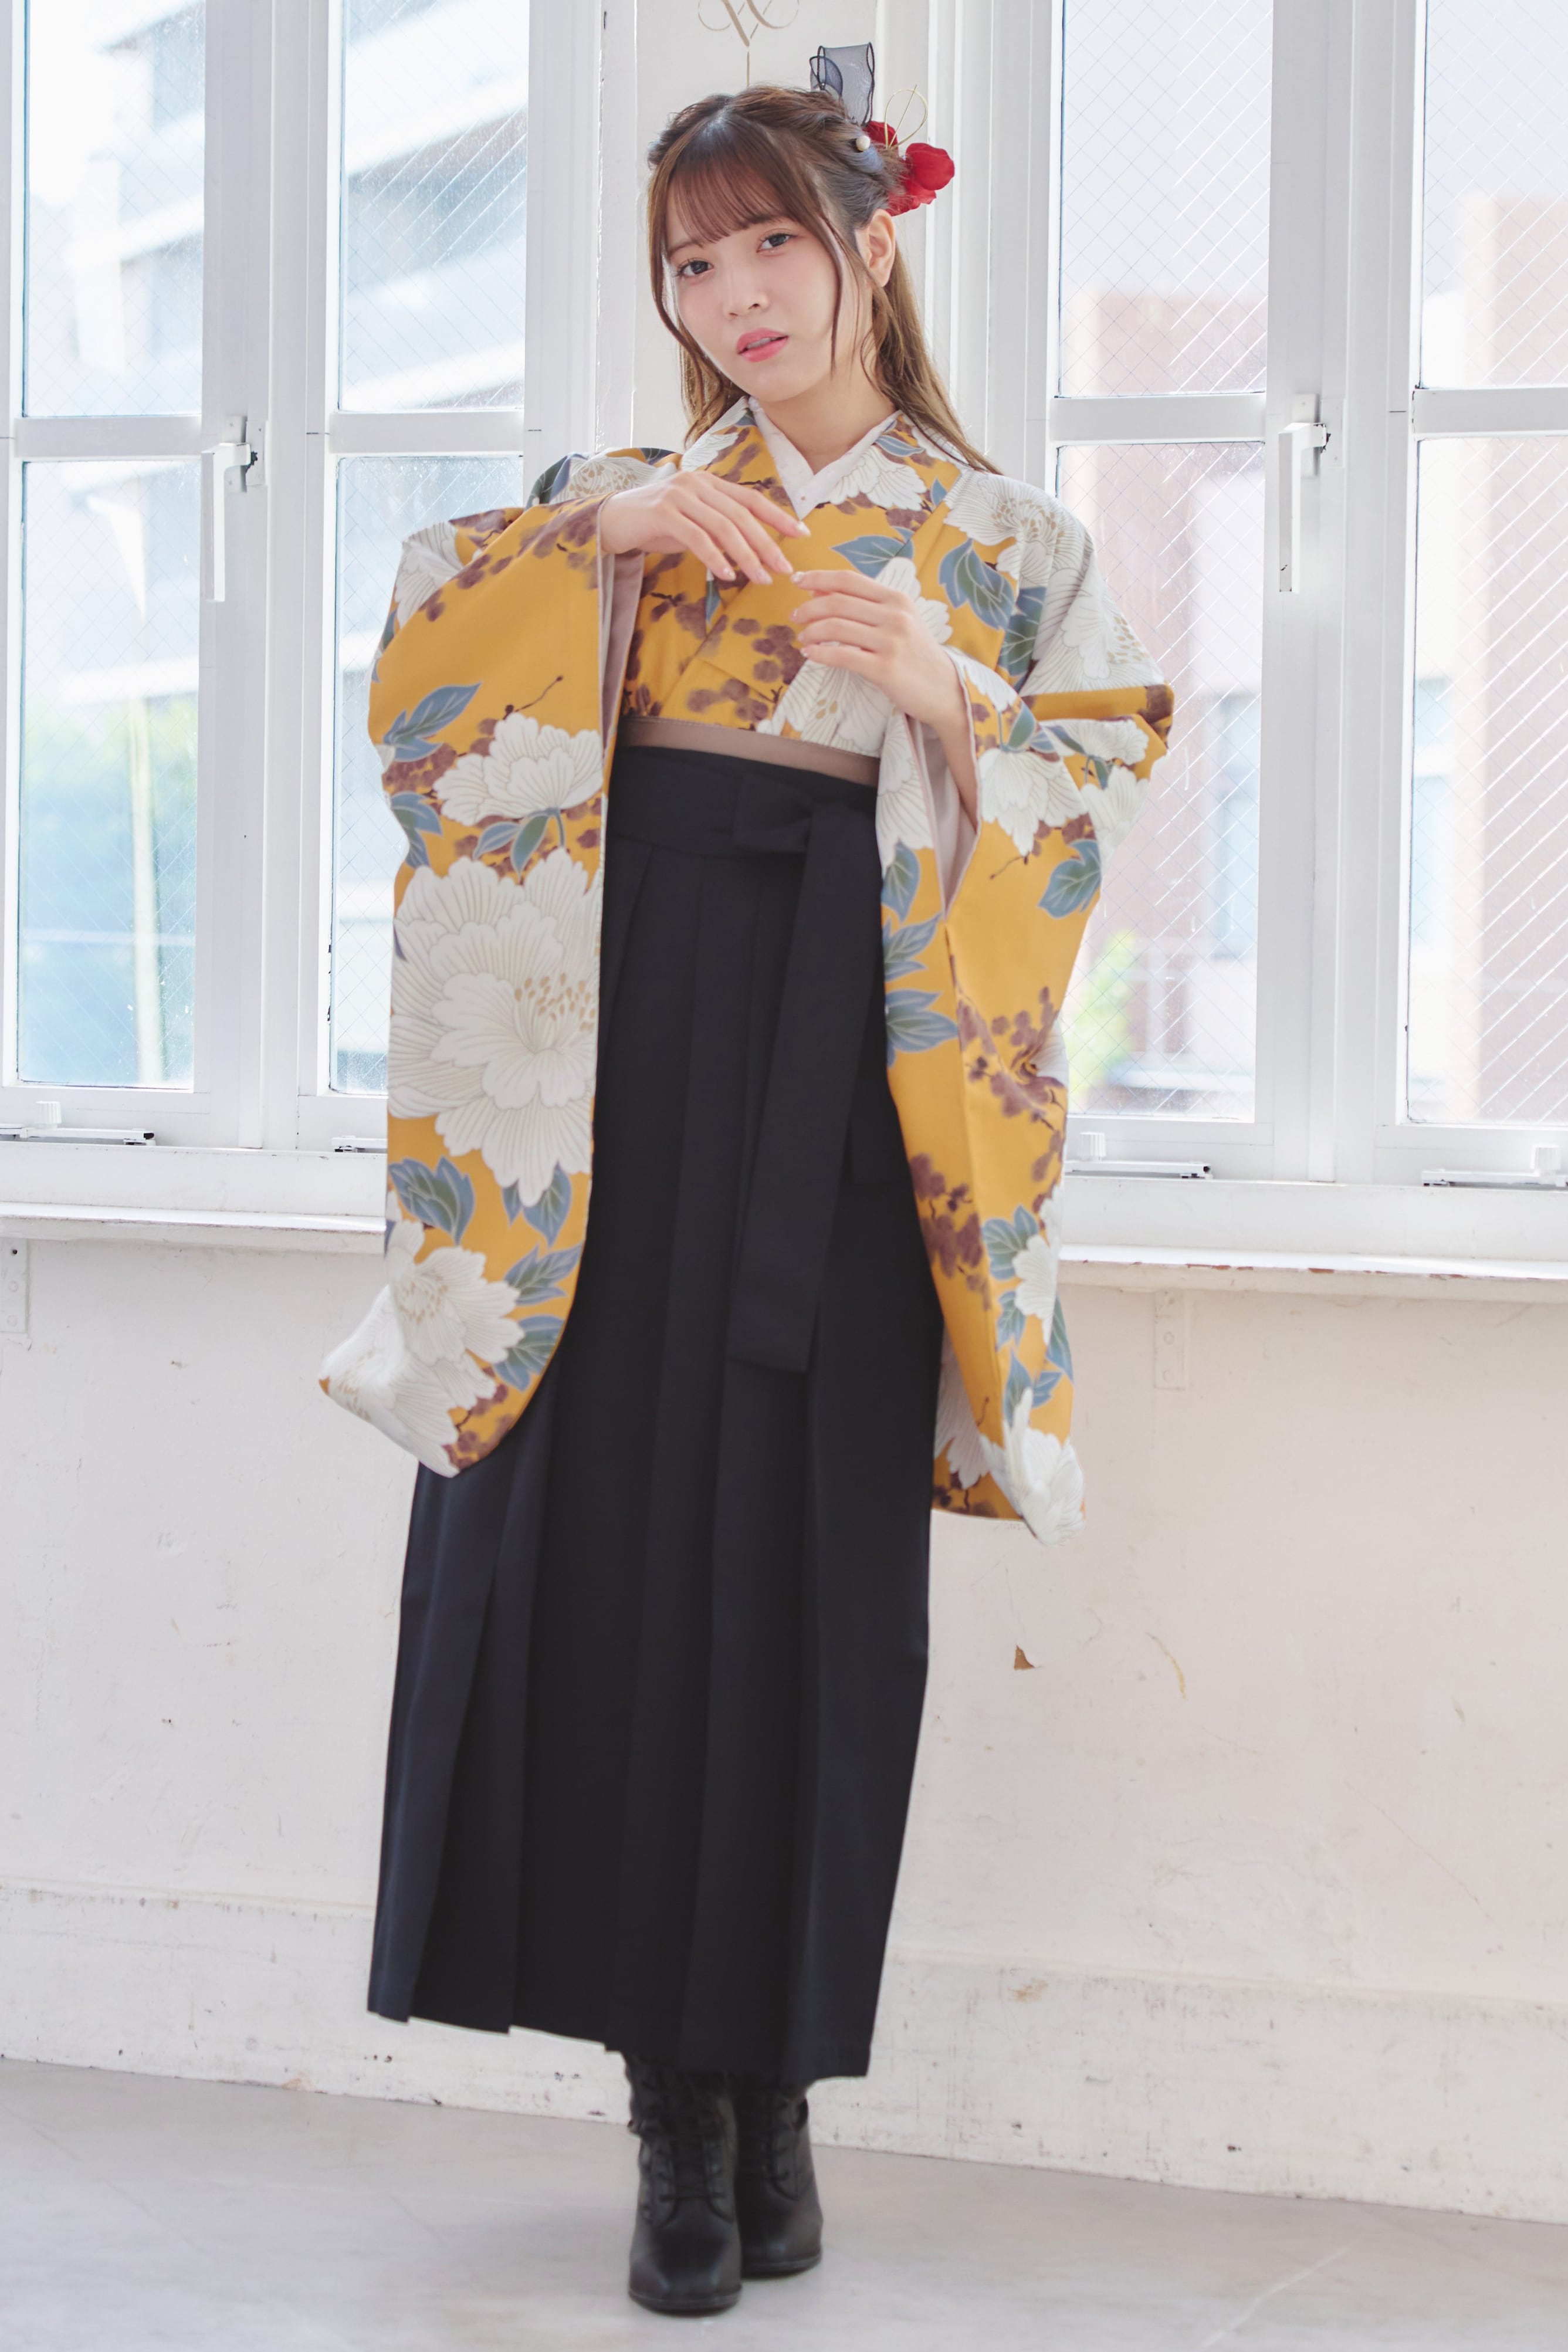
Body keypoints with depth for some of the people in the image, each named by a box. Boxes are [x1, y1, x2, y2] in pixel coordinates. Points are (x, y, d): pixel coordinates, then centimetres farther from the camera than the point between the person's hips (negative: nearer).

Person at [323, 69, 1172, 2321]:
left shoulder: (1005, 539, 10)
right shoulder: (629, 500, 16)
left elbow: (1098, 794, 2)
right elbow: (425, 659, 4)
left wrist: (946, 702, -14)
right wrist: (594, 537, -9)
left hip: (848, 1061, -2)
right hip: (616, 1056, 2)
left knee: (803, 1552, -3)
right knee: (599, 1523, -4)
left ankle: (772, 2078, 8)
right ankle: (684, 2104, 5)